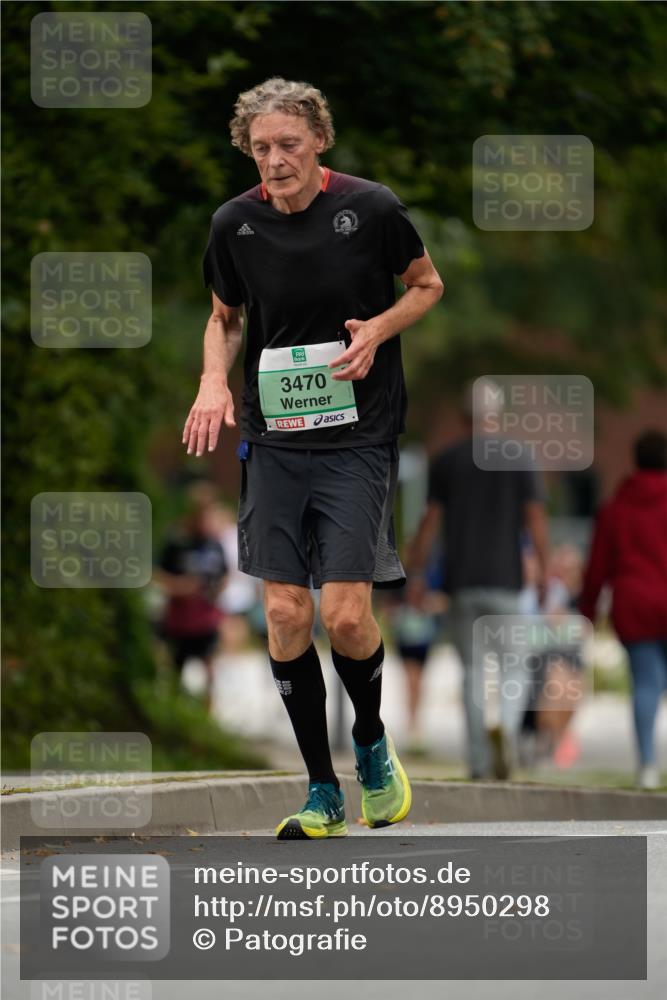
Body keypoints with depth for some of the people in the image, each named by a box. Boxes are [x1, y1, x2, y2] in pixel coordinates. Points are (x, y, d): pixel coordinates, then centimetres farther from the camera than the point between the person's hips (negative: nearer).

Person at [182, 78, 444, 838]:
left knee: (347, 615, -10)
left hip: (357, 438, -3)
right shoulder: (235, 223, -1)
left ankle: (371, 742, 22)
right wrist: (214, 382, -4)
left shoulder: (370, 207, -9)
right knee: (285, 613, -1)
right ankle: (322, 793, 12)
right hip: (273, 438, 3)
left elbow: (426, 285, 7)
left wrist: (378, 328, -12)